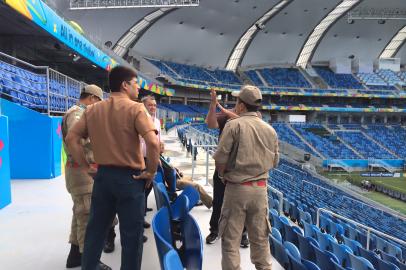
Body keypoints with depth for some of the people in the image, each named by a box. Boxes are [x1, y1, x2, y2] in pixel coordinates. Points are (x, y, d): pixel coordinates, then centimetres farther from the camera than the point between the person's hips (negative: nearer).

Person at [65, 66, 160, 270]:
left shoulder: (92, 110, 5)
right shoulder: (135, 108, -12)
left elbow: (71, 139, 4)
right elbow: (153, 142, -25)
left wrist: (86, 167, 7)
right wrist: (151, 171, -13)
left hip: (102, 175, 6)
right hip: (129, 177, -6)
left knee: (96, 228, 21)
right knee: (131, 233, 8)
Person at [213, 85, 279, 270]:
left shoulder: (233, 125, -10)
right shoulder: (270, 130, 5)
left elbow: (220, 158, -13)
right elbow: (274, 162, 11)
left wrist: (223, 175, 5)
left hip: (237, 188, -5)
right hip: (260, 189, 5)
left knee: (230, 239, 8)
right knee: (260, 238, 18)